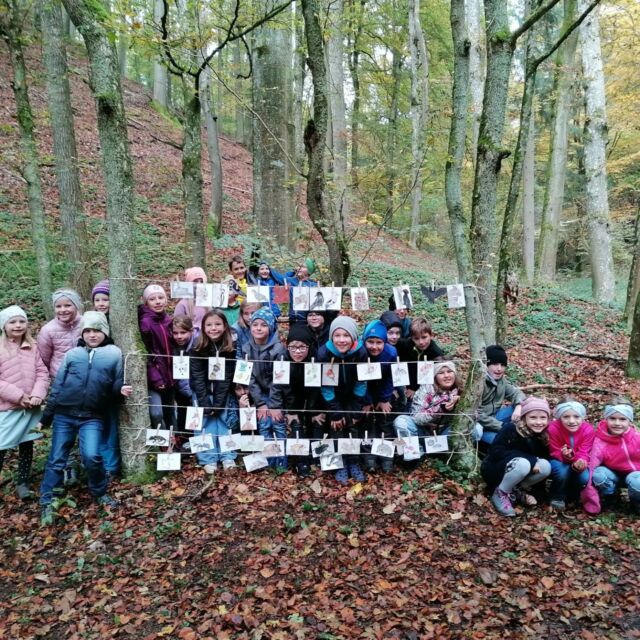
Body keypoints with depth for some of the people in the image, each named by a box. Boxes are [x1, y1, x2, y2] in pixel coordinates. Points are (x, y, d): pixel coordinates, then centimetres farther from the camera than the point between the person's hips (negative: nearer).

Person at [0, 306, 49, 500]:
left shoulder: (32, 347, 5)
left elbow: (42, 372, 4)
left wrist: (37, 394, -12)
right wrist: (17, 396, -17)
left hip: (31, 408, 4)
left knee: (27, 445, 13)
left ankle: (22, 483, 27)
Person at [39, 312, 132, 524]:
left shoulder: (114, 354, 3)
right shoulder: (72, 354, 6)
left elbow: (116, 383, 9)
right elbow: (58, 385, 9)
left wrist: (121, 388, -15)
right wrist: (46, 415, 10)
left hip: (92, 417, -2)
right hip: (64, 415, 2)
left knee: (91, 456, -14)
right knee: (56, 459, 8)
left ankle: (100, 493, 11)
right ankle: (47, 503, 21)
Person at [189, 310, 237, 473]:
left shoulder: (230, 348, -15)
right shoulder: (198, 348, -17)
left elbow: (227, 377, -15)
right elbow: (198, 377, -18)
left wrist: (218, 403, -20)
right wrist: (205, 404, -23)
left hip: (221, 391, 1)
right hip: (202, 391, -1)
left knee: (223, 417, -5)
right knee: (206, 420, -8)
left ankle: (227, 456, 3)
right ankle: (208, 459, -3)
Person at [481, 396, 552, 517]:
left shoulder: (543, 437, -5)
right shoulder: (510, 429, -22)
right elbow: (496, 452, -29)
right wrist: (530, 459, -31)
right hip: (494, 470, -6)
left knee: (545, 466, -20)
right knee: (523, 463, -34)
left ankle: (517, 490, 0)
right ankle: (500, 493, -13)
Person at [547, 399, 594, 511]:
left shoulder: (588, 430, -20)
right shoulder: (553, 428, -26)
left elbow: (583, 453, -21)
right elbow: (555, 453, -21)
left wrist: (579, 463, -45)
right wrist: (566, 456, -45)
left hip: (577, 463, 3)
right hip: (559, 460, -2)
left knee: (585, 477, -29)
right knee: (562, 472, -36)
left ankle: (572, 494, 7)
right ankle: (557, 497, -5)